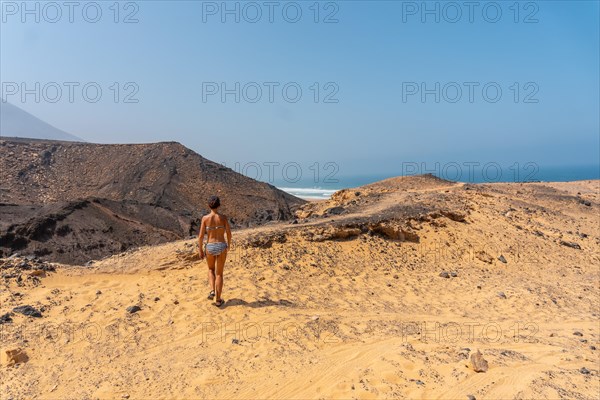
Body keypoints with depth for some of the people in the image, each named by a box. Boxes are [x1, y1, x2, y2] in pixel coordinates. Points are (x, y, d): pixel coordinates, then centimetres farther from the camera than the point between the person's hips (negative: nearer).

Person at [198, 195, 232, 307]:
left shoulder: (205, 218, -7)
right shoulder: (223, 217, -6)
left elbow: (201, 236, -7)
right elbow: (229, 234, -3)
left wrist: (200, 250, 6)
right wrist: (229, 244, 17)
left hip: (210, 247, 0)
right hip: (221, 246, 0)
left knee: (211, 269, 28)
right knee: (219, 273, 12)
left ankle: (212, 291, 9)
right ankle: (218, 300, 14)